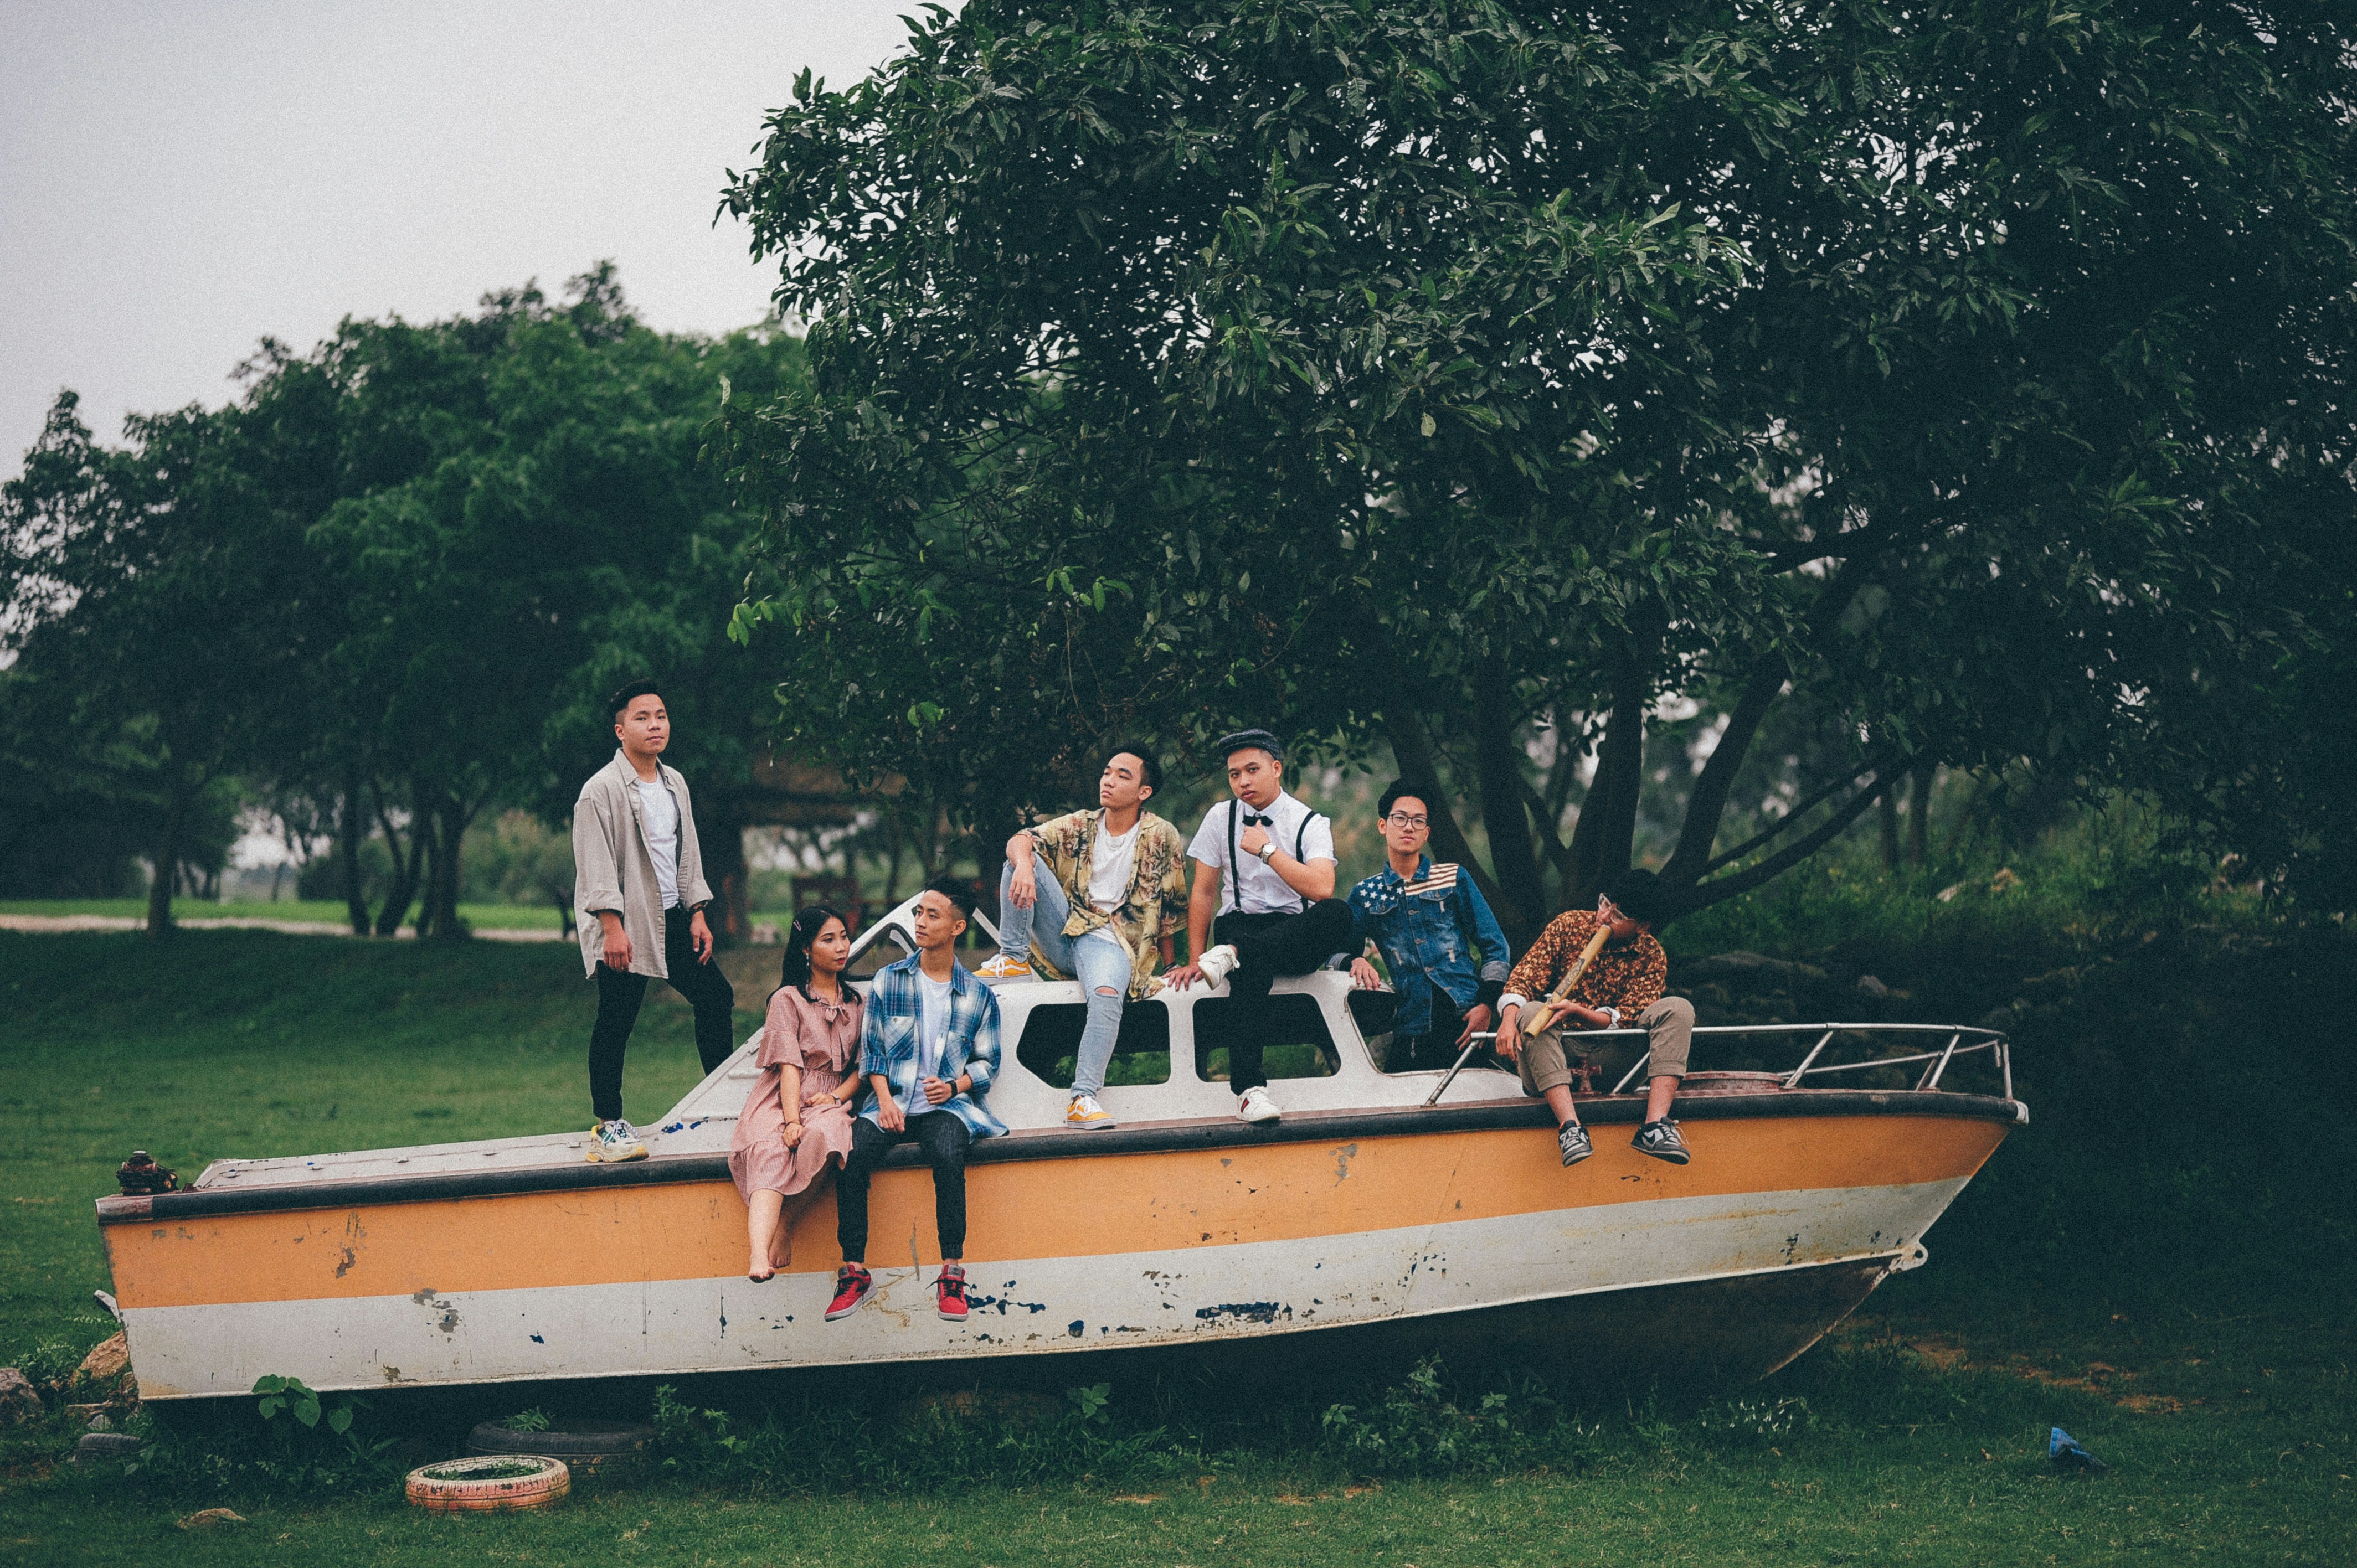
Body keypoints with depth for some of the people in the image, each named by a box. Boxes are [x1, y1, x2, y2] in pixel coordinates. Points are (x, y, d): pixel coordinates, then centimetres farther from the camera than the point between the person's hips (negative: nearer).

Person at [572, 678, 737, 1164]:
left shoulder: (674, 784, 13)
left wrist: (697, 914, 12)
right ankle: (607, 1126, 0)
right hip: (624, 925, -7)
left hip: (671, 920, 7)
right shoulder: (602, 790, -11)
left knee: (716, 996, 8)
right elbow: (597, 865, -14)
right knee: (615, 1023, -5)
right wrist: (612, 927, -20)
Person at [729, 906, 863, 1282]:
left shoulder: (855, 1003, 20)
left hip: (831, 1101, 2)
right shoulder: (788, 999, 7)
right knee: (768, 1152, -36)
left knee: (820, 1135, -37)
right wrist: (791, 1121, -20)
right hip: (783, 1100, -2)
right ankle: (760, 1256, -56)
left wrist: (837, 1096, -7)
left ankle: (782, 1223, -23)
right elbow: (789, 1064, -6)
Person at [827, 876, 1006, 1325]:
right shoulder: (888, 981, 11)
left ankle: (952, 1273, -28)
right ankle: (854, 1271, -17)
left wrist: (955, 1086, -9)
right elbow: (872, 1051, 10)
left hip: (946, 1104, -1)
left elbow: (988, 1062, 12)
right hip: (892, 1102, 2)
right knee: (850, 1156, -29)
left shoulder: (978, 995, 9)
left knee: (947, 1155, -36)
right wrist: (884, 1099, -7)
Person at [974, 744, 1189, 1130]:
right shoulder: (1079, 827, 10)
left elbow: (1171, 909, 7)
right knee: (1021, 862, -13)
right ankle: (1014, 959, -11)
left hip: (1111, 942, -4)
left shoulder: (1163, 839, 3)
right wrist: (1023, 866, -30)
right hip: (1063, 930, 4)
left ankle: (1084, 1099, -43)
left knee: (1107, 995, -38)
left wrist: (1168, 967, 6)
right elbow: (1021, 840, -6)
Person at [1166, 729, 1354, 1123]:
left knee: (1337, 914, -36)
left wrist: (1267, 850, -15)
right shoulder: (1221, 818, 7)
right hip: (1240, 924, 0)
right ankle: (1249, 1090, -49)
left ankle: (1232, 953, -40)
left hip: (1298, 936, 0)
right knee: (1252, 969, -40)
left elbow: (1322, 888, -17)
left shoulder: (1310, 823, 0)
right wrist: (1195, 960, -1)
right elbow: (1203, 892, 7)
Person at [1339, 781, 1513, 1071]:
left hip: (1465, 1015, -1)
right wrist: (1356, 961, -14)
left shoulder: (1454, 880, 9)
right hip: (1410, 1029, 1)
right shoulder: (1365, 895, 13)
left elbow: (1495, 948, 7)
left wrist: (1487, 1006, -5)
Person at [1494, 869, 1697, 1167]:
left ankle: (1655, 1126, -39)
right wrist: (1509, 1017, -26)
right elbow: (1525, 976, -5)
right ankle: (1570, 1127, -47)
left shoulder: (1651, 957, -1)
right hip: (1561, 1051, 0)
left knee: (1678, 1009, -20)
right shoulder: (1569, 926, 0)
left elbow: (1625, 1019, -12)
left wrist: (1577, 1011, -30)